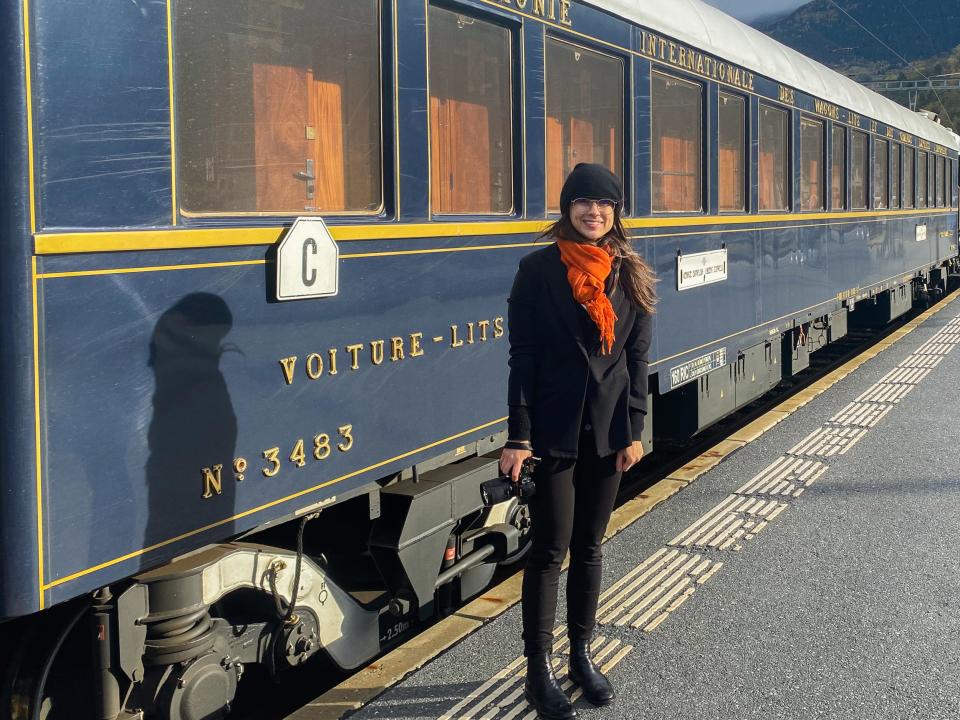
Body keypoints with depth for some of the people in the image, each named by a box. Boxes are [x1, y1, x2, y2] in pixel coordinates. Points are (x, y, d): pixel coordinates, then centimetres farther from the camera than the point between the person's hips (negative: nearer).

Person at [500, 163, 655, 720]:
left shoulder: (629, 274, 4)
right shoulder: (539, 270, -6)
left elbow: (638, 357, 5)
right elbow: (523, 357, -8)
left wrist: (633, 430, 1)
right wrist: (519, 437, -11)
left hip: (607, 430, 4)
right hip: (554, 429, -3)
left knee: (589, 547, 13)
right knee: (551, 550, 1)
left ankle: (582, 654, 27)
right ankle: (540, 669, 11)